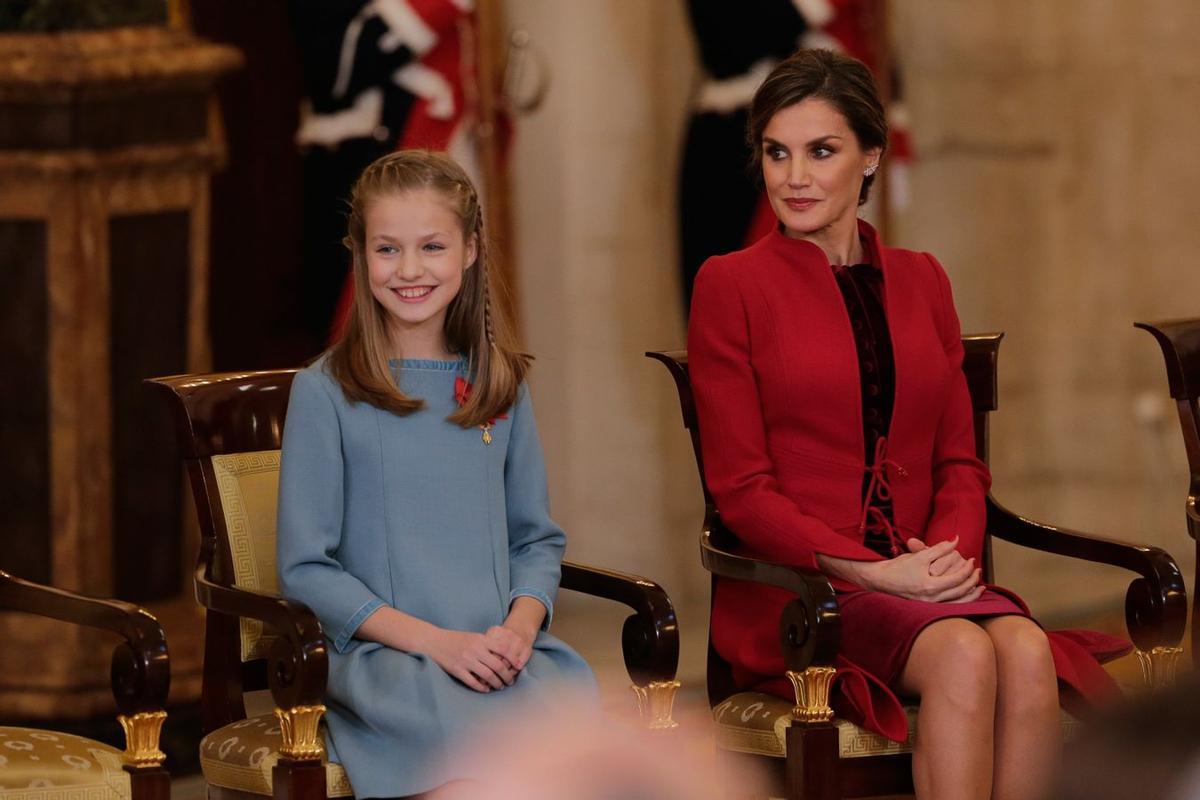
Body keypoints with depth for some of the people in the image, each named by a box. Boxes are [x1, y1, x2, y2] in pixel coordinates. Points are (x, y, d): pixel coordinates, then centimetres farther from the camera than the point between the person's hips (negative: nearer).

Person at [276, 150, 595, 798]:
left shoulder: (499, 386, 16)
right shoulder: (324, 392, 4)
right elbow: (305, 569, 0)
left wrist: (520, 625, -3)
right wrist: (434, 640, -10)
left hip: (501, 649, 4)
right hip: (379, 653, -4)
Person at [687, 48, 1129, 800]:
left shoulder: (921, 281, 17)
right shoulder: (731, 284, 3)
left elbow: (960, 462, 16)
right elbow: (742, 489, -3)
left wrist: (950, 552, -7)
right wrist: (872, 571, -14)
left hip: (922, 578, 4)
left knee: (1028, 652, -30)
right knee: (963, 655, -33)